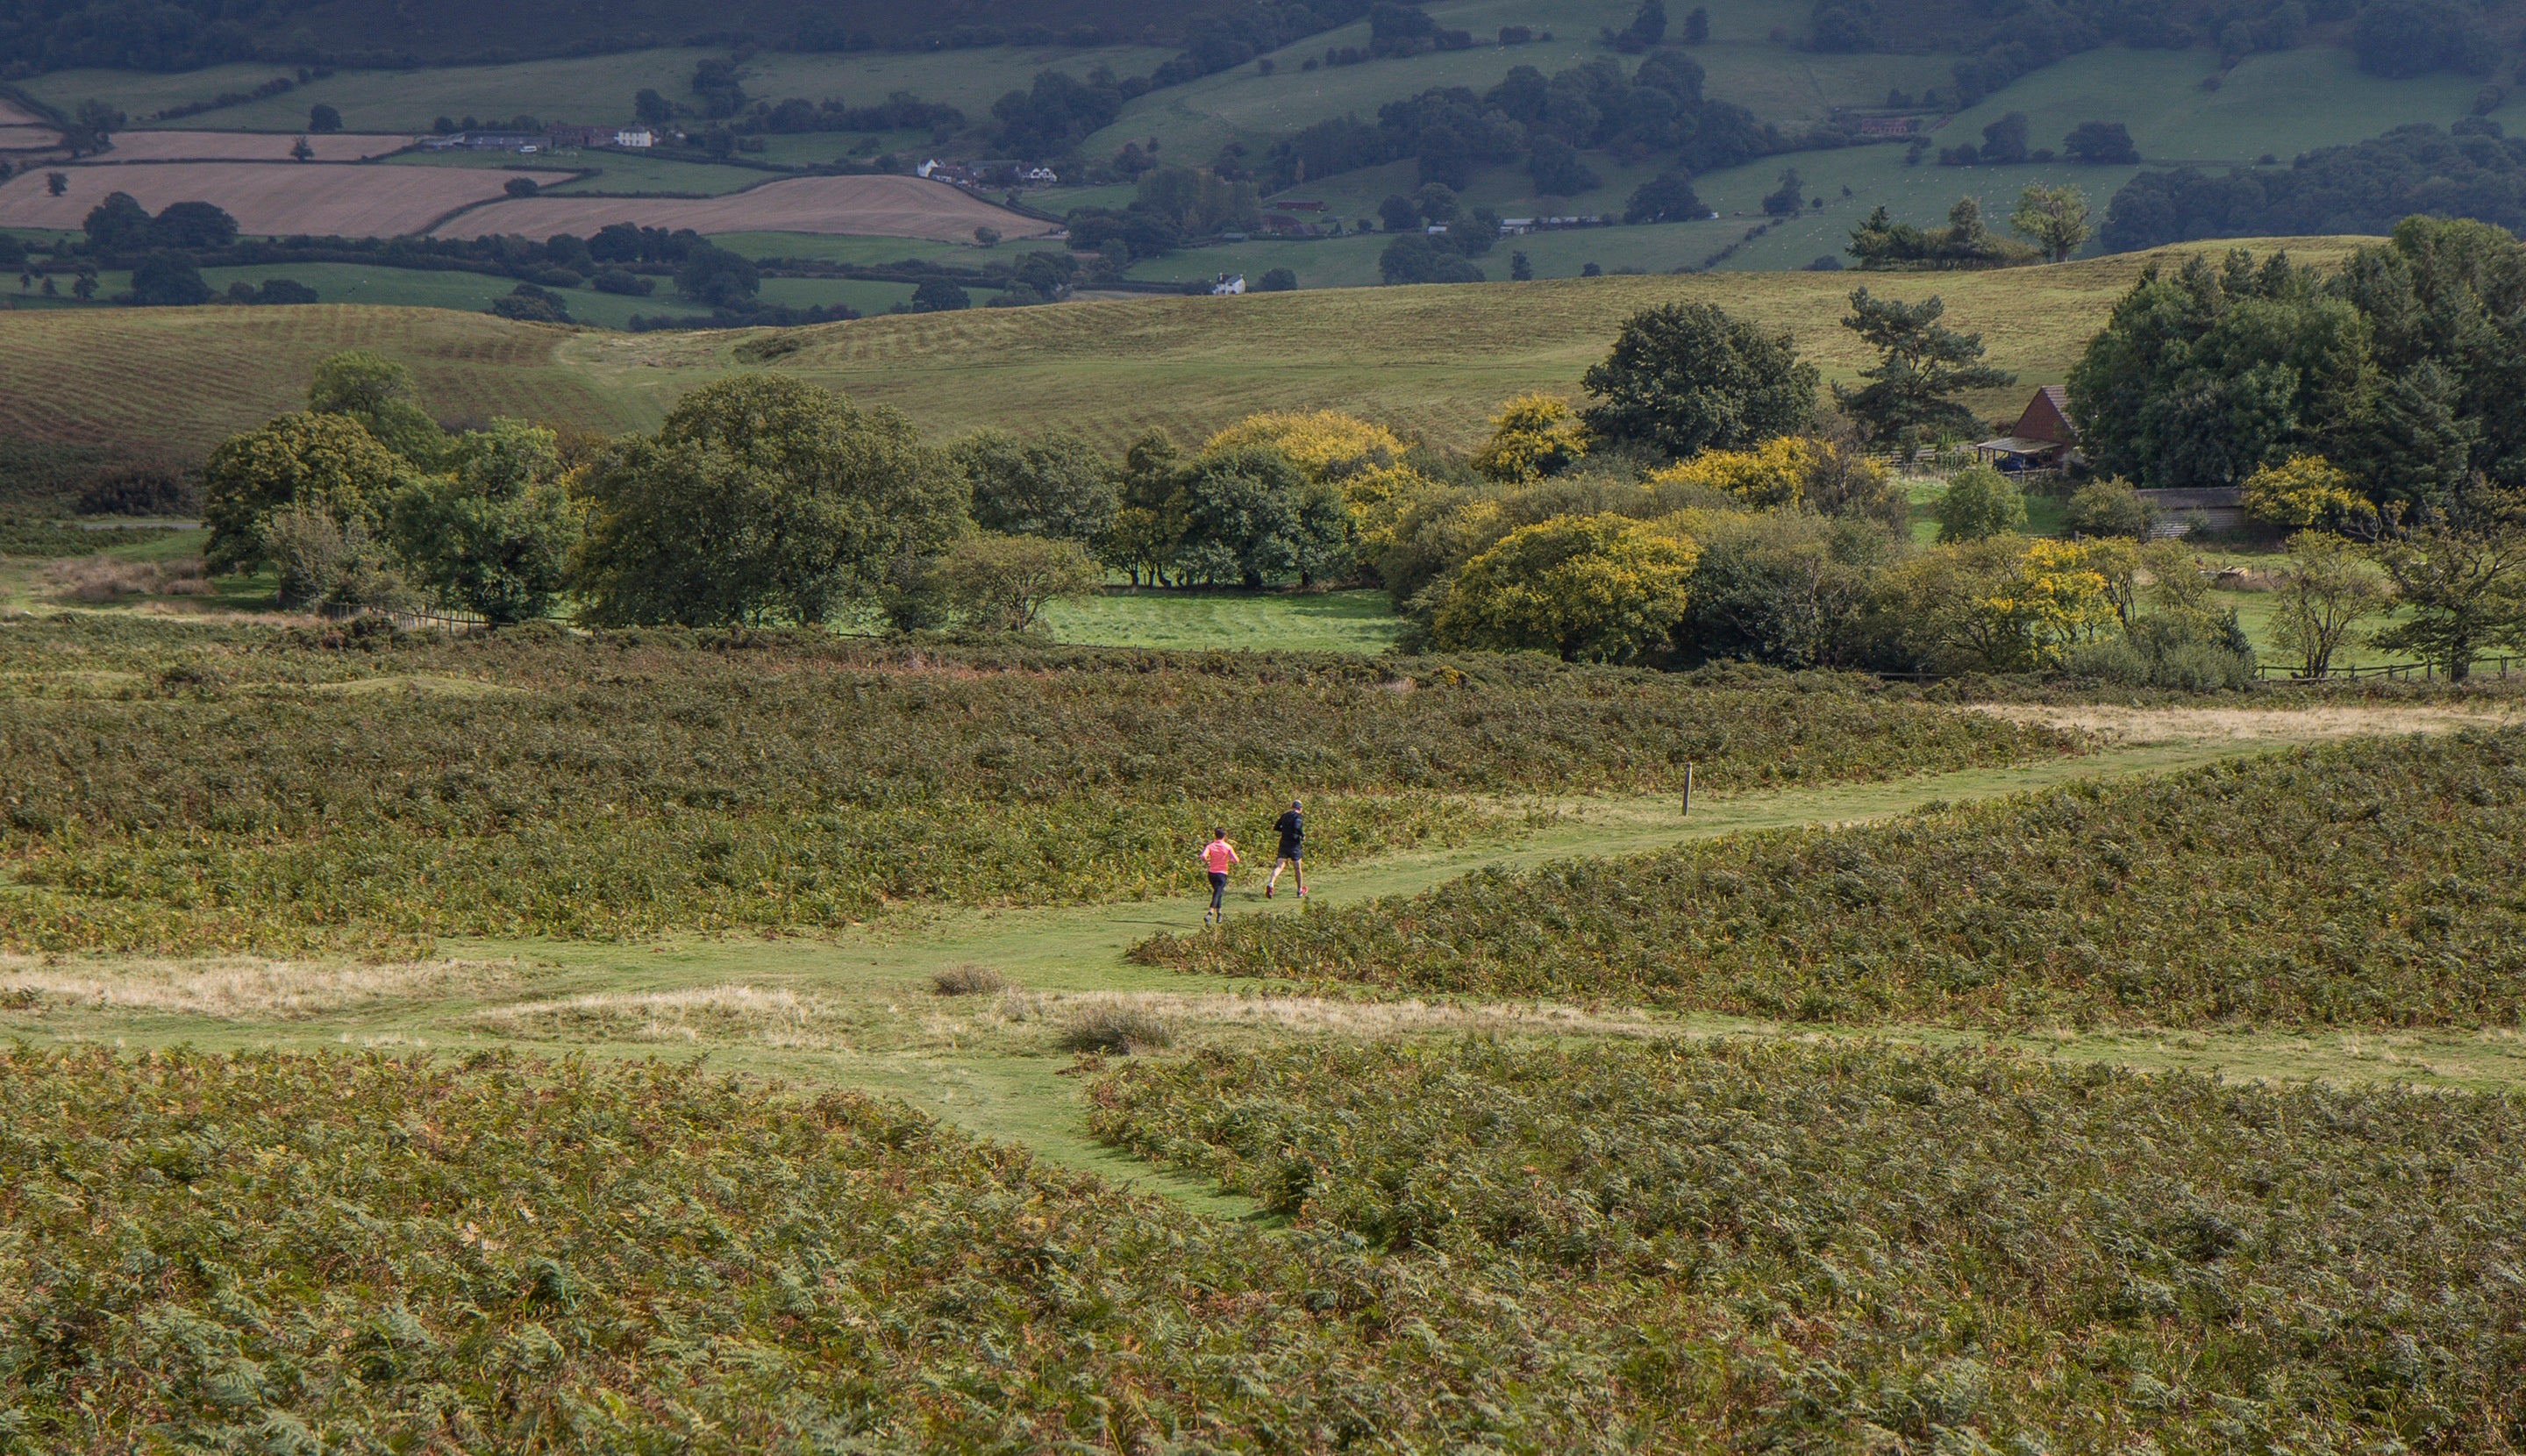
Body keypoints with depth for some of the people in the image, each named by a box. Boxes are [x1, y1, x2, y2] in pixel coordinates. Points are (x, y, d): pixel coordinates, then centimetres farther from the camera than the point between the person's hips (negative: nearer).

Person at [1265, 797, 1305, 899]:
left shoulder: (1285, 816, 11)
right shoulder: (1299, 816, -7)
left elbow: (1276, 827, 15)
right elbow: (1297, 826, -25)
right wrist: (1303, 835, -10)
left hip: (1283, 844, 4)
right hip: (1294, 844, -4)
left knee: (1279, 866, -5)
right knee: (1298, 869, 12)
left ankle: (1270, 884, -30)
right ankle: (1300, 890, 24)